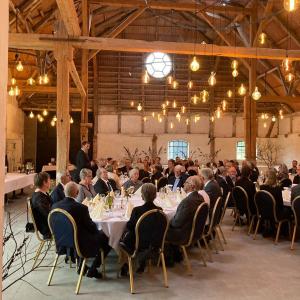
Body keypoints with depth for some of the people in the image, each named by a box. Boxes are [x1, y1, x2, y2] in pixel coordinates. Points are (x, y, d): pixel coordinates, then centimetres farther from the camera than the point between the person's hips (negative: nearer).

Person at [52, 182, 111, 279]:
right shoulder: (81, 208, -26)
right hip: (81, 245, -7)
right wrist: (97, 230, 11)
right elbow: (92, 227, -13)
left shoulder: (55, 206, -8)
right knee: (106, 237, 9)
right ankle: (92, 270, 12)